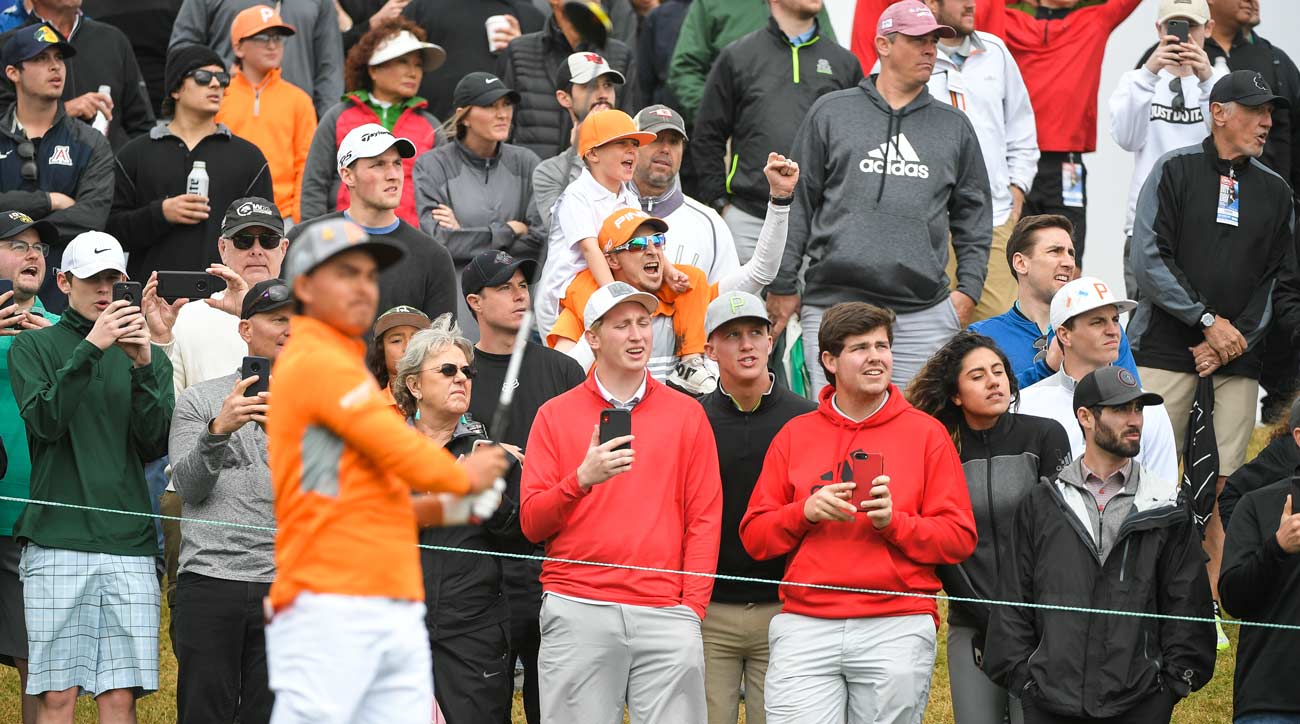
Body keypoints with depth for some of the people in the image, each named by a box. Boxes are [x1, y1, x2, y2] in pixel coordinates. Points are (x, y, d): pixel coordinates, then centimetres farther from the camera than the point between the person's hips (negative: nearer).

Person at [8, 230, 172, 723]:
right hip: (56, 540, -2)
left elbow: (156, 444, 4)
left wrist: (143, 368, -8)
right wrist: (90, 349, -15)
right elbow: (45, 422, -7)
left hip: (129, 544, 2)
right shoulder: (33, 346, 9)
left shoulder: (149, 356, 15)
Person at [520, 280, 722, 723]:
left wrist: (692, 605, -1)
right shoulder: (555, 416, 9)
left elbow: (705, 519, 9)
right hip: (577, 616, -1)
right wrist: (582, 480, -13)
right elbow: (532, 524, 4)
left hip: (665, 616, 1)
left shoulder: (686, 415, 12)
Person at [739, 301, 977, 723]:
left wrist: (892, 521, -12)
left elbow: (960, 539, 3)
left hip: (897, 628, -1)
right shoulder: (795, 435, 13)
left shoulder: (925, 433, 7)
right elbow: (754, 537, 10)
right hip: (805, 629, 1)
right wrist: (806, 512, -7)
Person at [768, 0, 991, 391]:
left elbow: (973, 214, 19)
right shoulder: (831, 113, 9)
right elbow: (797, 204, 10)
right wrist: (783, 286, 6)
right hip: (835, 303, -2)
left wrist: (969, 289, 8)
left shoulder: (954, 126, 16)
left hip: (924, 312, 2)